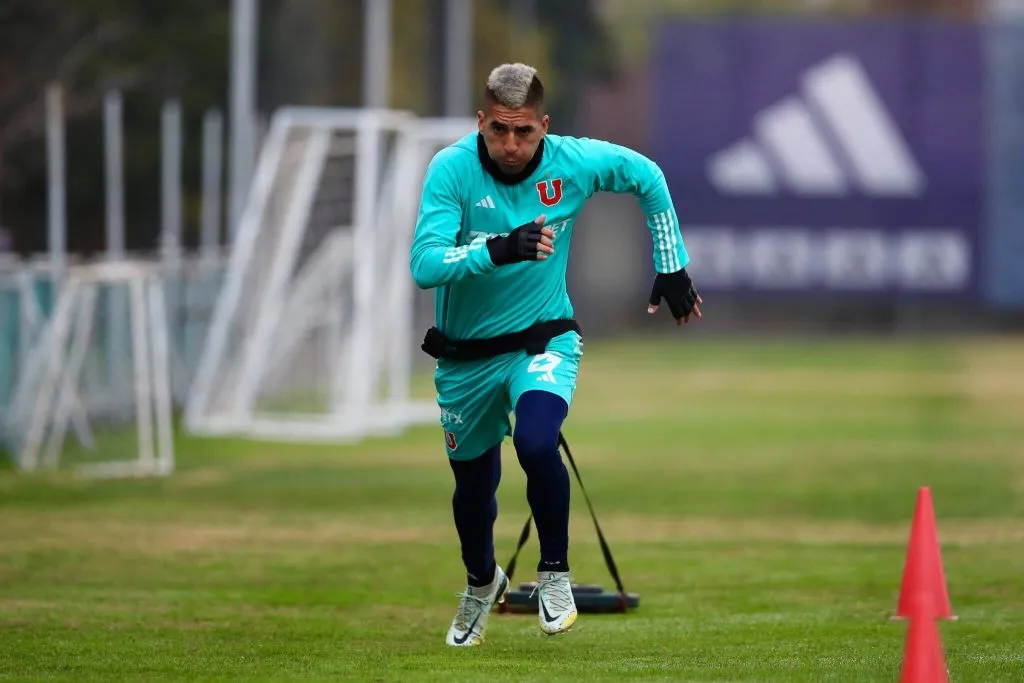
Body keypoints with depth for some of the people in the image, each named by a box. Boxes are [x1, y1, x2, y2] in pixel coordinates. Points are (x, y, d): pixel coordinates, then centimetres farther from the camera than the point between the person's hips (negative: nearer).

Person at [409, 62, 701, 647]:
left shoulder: (573, 162, -13)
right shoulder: (452, 169, -19)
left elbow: (647, 177, 7)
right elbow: (425, 265, -30)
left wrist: (673, 267, 8)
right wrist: (499, 250, -45)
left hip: (544, 340, -1)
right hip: (466, 357, 1)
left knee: (536, 442, -30)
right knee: (474, 483, 16)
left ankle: (555, 572, -6)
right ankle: (482, 582, 50)